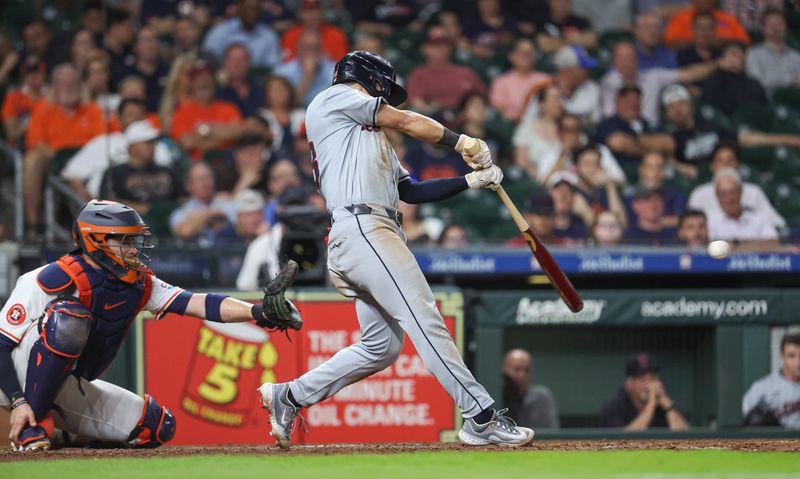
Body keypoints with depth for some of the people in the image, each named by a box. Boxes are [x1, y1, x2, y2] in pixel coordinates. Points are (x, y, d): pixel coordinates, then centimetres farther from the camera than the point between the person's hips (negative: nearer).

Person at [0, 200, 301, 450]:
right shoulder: (57, 279, -22)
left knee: (158, 426, -3)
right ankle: (32, 428, -24)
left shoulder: (140, 285, -2)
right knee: (68, 317, -33)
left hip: (71, 391, 7)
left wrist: (259, 311, -28)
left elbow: (198, 304, -14)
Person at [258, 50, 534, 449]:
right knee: (424, 320, -17)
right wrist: (461, 142, 12)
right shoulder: (334, 98, 9)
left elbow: (411, 191, 25)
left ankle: (288, 397, 16)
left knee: (381, 346, 8)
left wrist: (470, 181, 17)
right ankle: (482, 418, -24)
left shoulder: (372, 139, 33)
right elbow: (406, 122, 5)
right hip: (361, 227, -10)